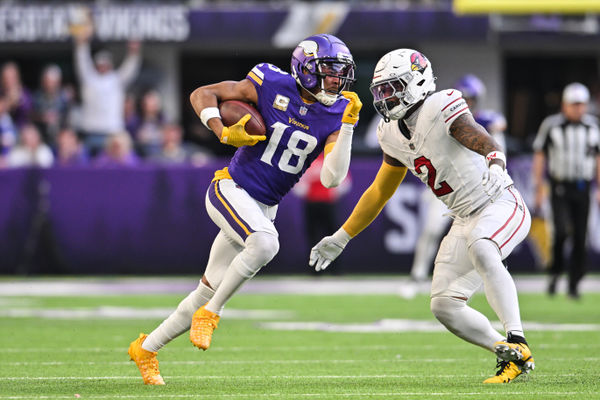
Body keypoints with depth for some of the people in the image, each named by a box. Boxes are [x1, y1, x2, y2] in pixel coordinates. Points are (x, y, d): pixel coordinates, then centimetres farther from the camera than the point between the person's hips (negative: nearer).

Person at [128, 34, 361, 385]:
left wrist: (348, 125, -21)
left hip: (264, 208, 5)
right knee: (264, 244, -35)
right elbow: (202, 94, -5)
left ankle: (147, 348, 26)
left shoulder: (335, 115, -4)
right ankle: (210, 314, -17)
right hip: (231, 189, -5)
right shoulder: (273, 86, -12)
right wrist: (223, 132, -20)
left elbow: (332, 178, -14)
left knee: (211, 291, 9)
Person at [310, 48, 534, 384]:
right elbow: (380, 192, 19)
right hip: (466, 219, 8)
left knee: (480, 251, -39)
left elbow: (481, 140, -35)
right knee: (445, 306, -3)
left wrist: (496, 164, -58)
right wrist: (341, 239, 22)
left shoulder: (441, 109, -18)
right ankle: (508, 355, 4)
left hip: (501, 205, -8)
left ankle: (516, 342, -40)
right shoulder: (394, 134, 7)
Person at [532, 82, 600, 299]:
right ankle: (555, 271, 4)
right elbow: (539, 157, 1)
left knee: (580, 238, 1)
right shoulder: (551, 125, -4)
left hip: (583, 189, 3)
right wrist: (538, 189, -3)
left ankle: (574, 285, 10)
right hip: (560, 189, -3)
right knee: (562, 231, -19)